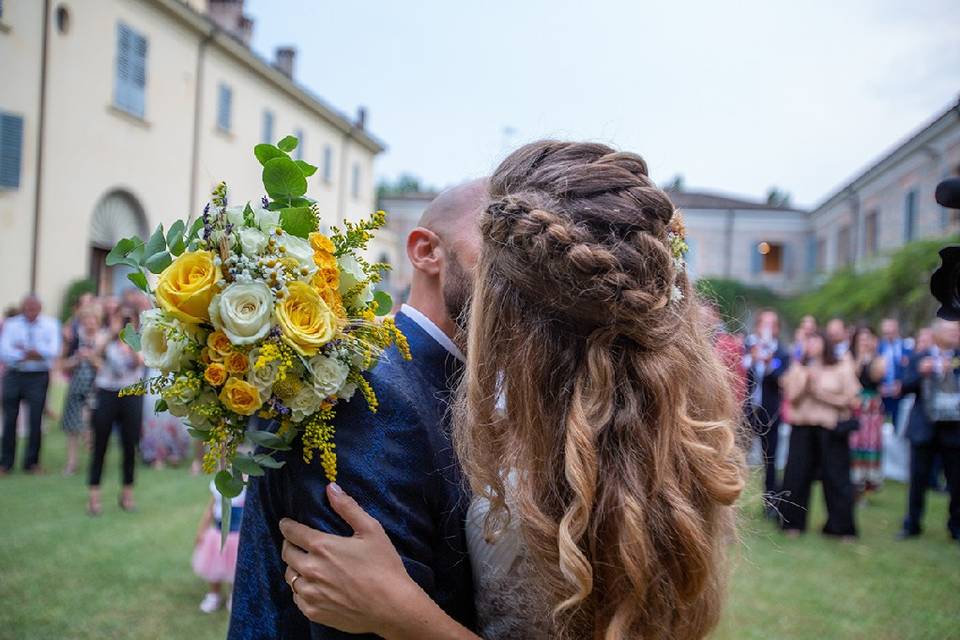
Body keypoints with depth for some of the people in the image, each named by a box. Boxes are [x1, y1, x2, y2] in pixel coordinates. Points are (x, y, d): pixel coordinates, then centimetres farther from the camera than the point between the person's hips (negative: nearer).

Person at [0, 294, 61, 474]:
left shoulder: (50, 325, 0)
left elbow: (53, 350, -13)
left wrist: (24, 350, -17)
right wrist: (31, 354, -19)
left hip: (38, 377, -1)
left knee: (36, 420, 0)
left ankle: (32, 462, 14)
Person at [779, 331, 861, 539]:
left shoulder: (842, 367, 5)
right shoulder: (799, 368, 13)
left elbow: (850, 399, -2)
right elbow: (791, 395, 3)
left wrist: (821, 393, -7)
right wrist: (805, 380, -12)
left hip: (831, 428, -2)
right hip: (802, 427, 3)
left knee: (835, 477, -1)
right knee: (797, 475, 1)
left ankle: (842, 527, 9)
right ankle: (794, 523, 13)